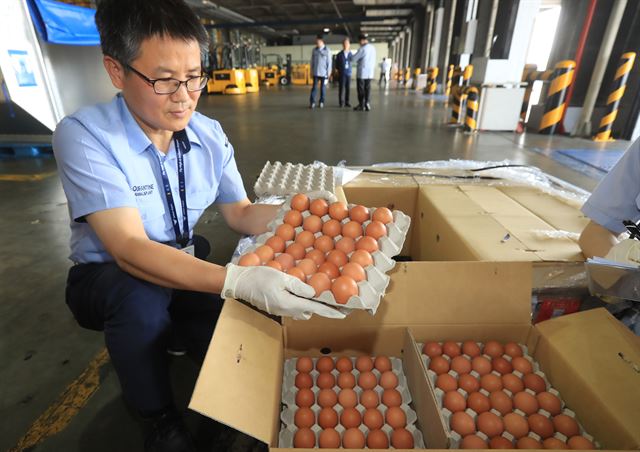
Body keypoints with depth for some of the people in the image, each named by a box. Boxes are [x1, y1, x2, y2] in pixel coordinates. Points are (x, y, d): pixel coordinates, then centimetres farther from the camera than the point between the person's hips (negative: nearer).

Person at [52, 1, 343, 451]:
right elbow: (130, 249, -33)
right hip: (108, 276, -2)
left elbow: (240, 214, -4)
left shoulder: (210, 134, -8)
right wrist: (237, 281, -46)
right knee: (143, 293, -36)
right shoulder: (84, 136, -24)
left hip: (186, 268, 3)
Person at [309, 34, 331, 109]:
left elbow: (329, 62, -1)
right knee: (314, 87, -3)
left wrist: (328, 72, -5)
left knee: (322, 87, 5)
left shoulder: (327, 50, -2)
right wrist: (311, 71, 6)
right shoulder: (314, 50, 5)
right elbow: (312, 61, 9)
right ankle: (312, 102, -4)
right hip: (315, 72, 2)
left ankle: (322, 102, 12)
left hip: (323, 73, -2)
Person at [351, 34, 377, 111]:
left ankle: (361, 105, 5)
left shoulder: (362, 49, -13)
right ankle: (367, 104, 5)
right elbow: (373, 60, 14)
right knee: (367, 88, 9)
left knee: (361, 89, 2)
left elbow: (353, 59, -9)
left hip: (362, 73, -6)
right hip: (370, 72, 6)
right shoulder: (373, 48, 7)